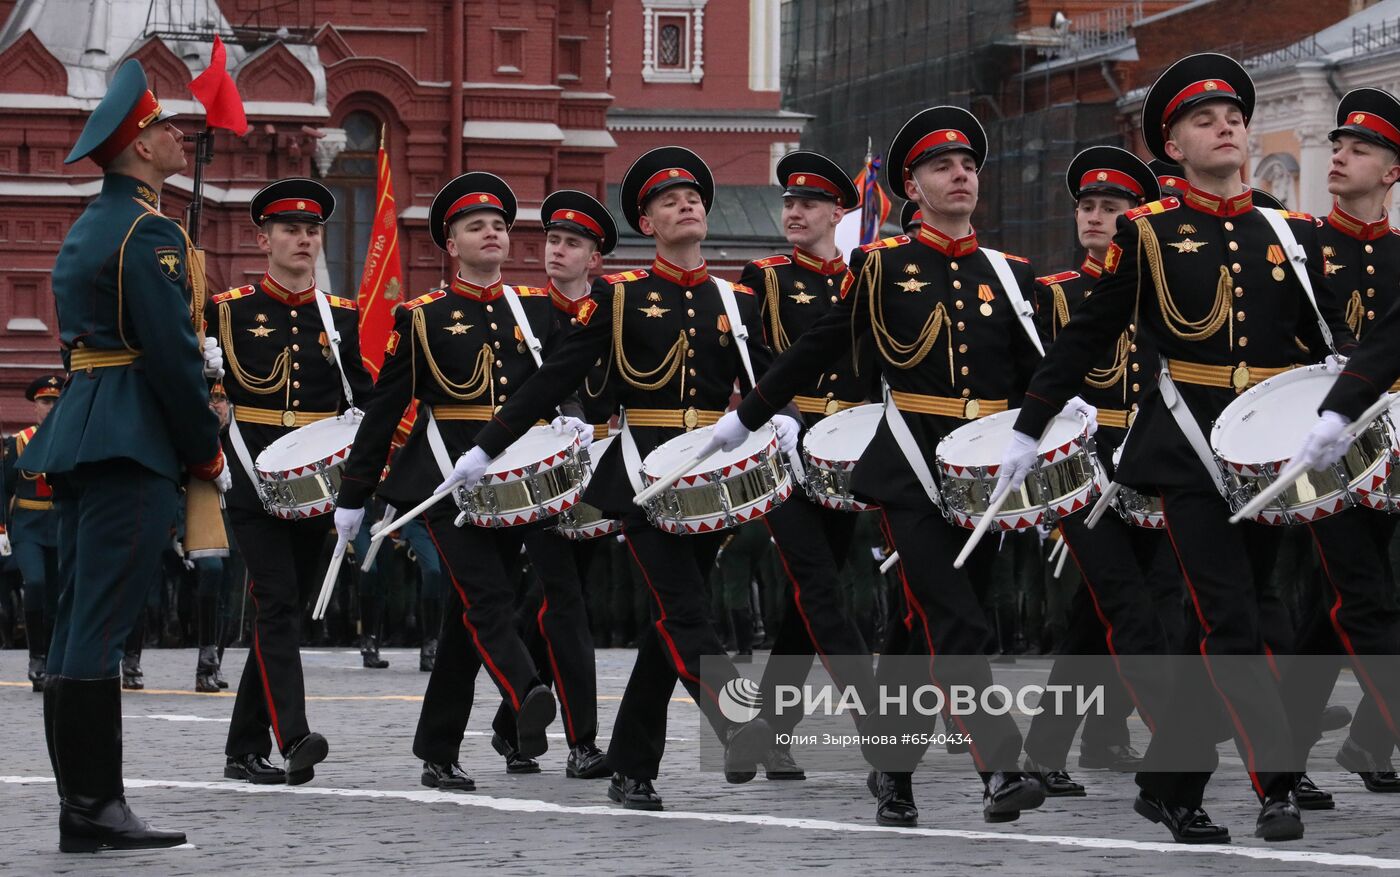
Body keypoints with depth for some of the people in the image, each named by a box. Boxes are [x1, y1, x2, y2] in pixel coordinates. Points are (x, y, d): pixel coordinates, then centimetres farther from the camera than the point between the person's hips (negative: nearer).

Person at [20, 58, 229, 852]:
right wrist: (209, 453, -7)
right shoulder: (149, 233, -12)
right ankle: (95, 807, -11)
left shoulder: (89, 228, 19)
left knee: (78, 621, 8)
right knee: (102, 624, -11)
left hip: (79, 437, 10)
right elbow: (173, 354, -16)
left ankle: (82, 805, 10)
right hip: (133, 444, -10)